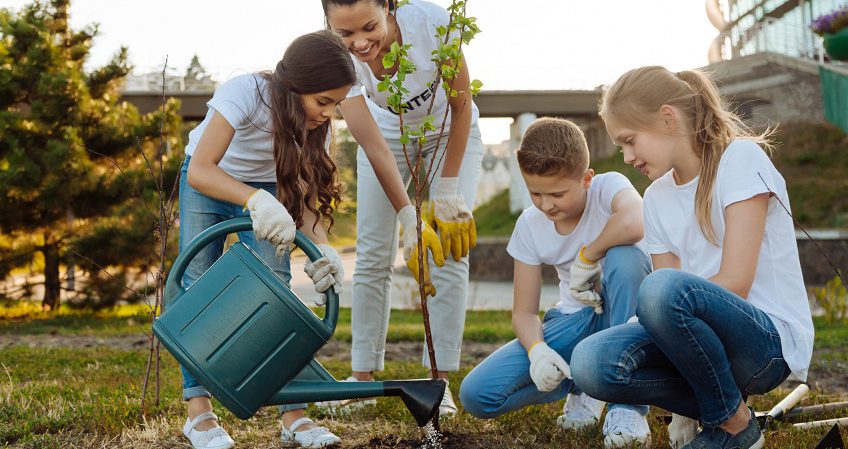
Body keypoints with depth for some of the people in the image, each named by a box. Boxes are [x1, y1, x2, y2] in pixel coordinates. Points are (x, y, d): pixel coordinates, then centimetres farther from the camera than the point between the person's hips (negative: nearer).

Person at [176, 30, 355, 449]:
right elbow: (199, 171, -43)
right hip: (206, 185, -3)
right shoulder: (245, 93, -36)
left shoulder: (315, 121, -20)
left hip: (264, 190, 3)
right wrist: (256, 201, -58)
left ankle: (294, 415, -13)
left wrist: (321, 247, -40)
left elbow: (303, 197, -22)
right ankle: (198, 410, -7)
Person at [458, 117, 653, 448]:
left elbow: (633, 224, -44)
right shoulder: (530, 225, -5)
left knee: (624, 256, -39)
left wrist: (587, 256, -28)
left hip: (625, 312, -3)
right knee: (476, 396, -15)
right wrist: (536, 349, -23)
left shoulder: (608, 186, -17)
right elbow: (524, 310, -2)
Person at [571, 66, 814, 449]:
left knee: (663, 289, -36)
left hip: (771, 341, -5)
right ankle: (704, 407, 1)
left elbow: (734, 284, -16)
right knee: (591, 363, -23)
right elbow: (670, 300, 7)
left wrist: (652, 311, -10)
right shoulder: (657, 197, 12)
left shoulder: (740, 158, -8)